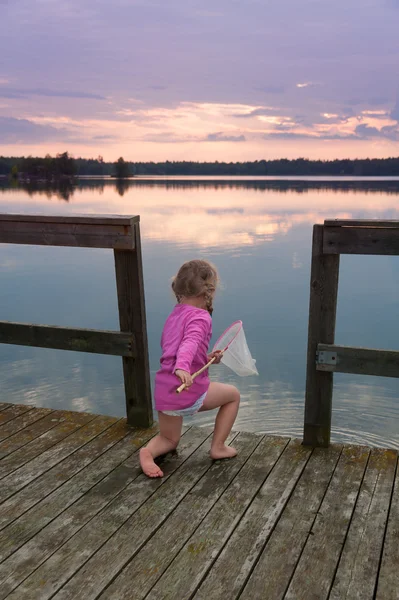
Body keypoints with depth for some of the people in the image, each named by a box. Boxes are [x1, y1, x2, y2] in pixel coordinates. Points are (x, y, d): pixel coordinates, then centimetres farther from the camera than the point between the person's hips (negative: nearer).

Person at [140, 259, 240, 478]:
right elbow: (190, 342, -29)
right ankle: (218, 447, 22)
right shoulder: (200, 317, -9)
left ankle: (148, 452, -4)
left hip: (163, 392, 7)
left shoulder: (174, 315, 16)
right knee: (233, 395, 21)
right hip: (189, 390, -7)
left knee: (169, 440, 28)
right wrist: (182, 367, -46)